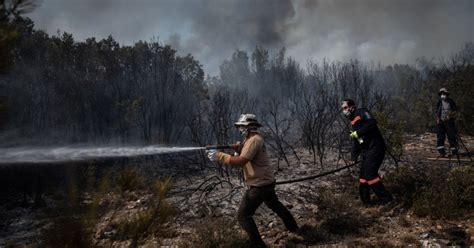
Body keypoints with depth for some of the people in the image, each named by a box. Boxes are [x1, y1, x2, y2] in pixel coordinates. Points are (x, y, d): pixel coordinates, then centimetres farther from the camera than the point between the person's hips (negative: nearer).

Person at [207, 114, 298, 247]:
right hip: (267, 181, 11)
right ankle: (293, 227, 48)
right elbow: (243, 153, 11)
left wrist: (219, 155, -28)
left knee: (243, 215, -6)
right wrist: (237, 147, -7)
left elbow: (241, 161, -31)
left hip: (259, 185, -11)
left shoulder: (253, 140, -21)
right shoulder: (253, 139, 12)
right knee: (275, 204, 32)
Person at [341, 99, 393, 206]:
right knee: (363, 175, 9)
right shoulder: (353, 122, 20)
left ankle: (386, 199, -6)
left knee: (370, 174, -15)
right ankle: (365, 201, 20)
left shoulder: (362, 113, -6)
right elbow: (356, 142, 24)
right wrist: (353, 157, 20)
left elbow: (372, 123, -25)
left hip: (375, 148, -9)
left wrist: (358, 133, -20)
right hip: (366, 151, 9)